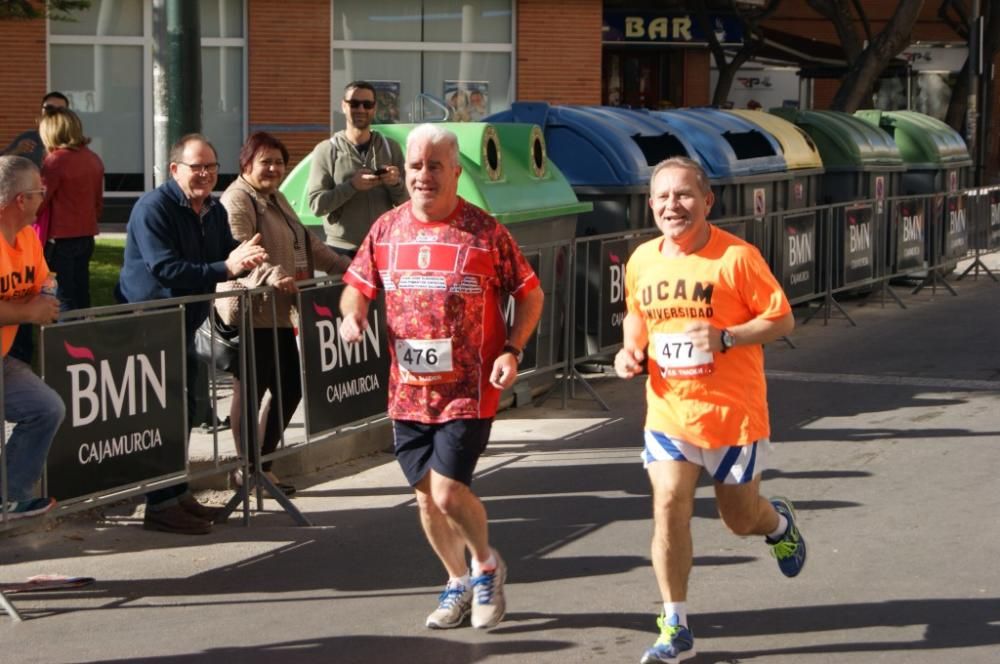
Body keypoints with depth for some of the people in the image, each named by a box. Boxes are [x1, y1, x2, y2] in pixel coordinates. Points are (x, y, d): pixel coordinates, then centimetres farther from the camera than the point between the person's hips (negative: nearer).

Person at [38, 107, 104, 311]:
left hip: (60, 238, -7)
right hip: (86, 236, 7)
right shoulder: (94, 159, 6)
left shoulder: (56, 160, -15)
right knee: (81, 295, 13)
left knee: (63, 299, -2)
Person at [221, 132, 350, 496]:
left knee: (290, 386, 10)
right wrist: (272, 275, -41)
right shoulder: (237, 201, -11)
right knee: (252, 389, -3)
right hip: (252, 314, -10)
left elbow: (307, 244, 29)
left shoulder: (276, 199, 21)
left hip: (279, 314, 10)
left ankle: (264, 462, 20)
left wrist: (346, 266, 26)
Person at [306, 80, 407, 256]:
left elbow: (407, 203, 8)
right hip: (342, 251, -2)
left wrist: (396, 184, -14)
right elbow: (316, 204, -7)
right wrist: (351, 186, -21)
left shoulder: (390, 148, 9)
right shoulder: (326, 150, 1)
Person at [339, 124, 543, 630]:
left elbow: (529, 294, 1)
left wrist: (512, 350, -12)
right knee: (426, 494, 11)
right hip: (408, 391, 5)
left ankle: (486, 565, 16)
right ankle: (458, 583, 32)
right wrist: (352, 313, -9)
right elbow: (358, 286, 14)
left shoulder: (484, 231, -7)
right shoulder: (387, 229, 4)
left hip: (469, 389, -4)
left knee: (448, 490, -13)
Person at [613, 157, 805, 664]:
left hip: (733, 412, -3)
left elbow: (782, 320, -10)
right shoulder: (642, 261, 2)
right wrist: (631, 348, 1)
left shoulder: (736, 257, -13)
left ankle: (779, 522, 50)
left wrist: (726, 337, -24)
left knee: (741, 517, 11)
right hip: (668, 411, 3)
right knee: (668, 508, -12)